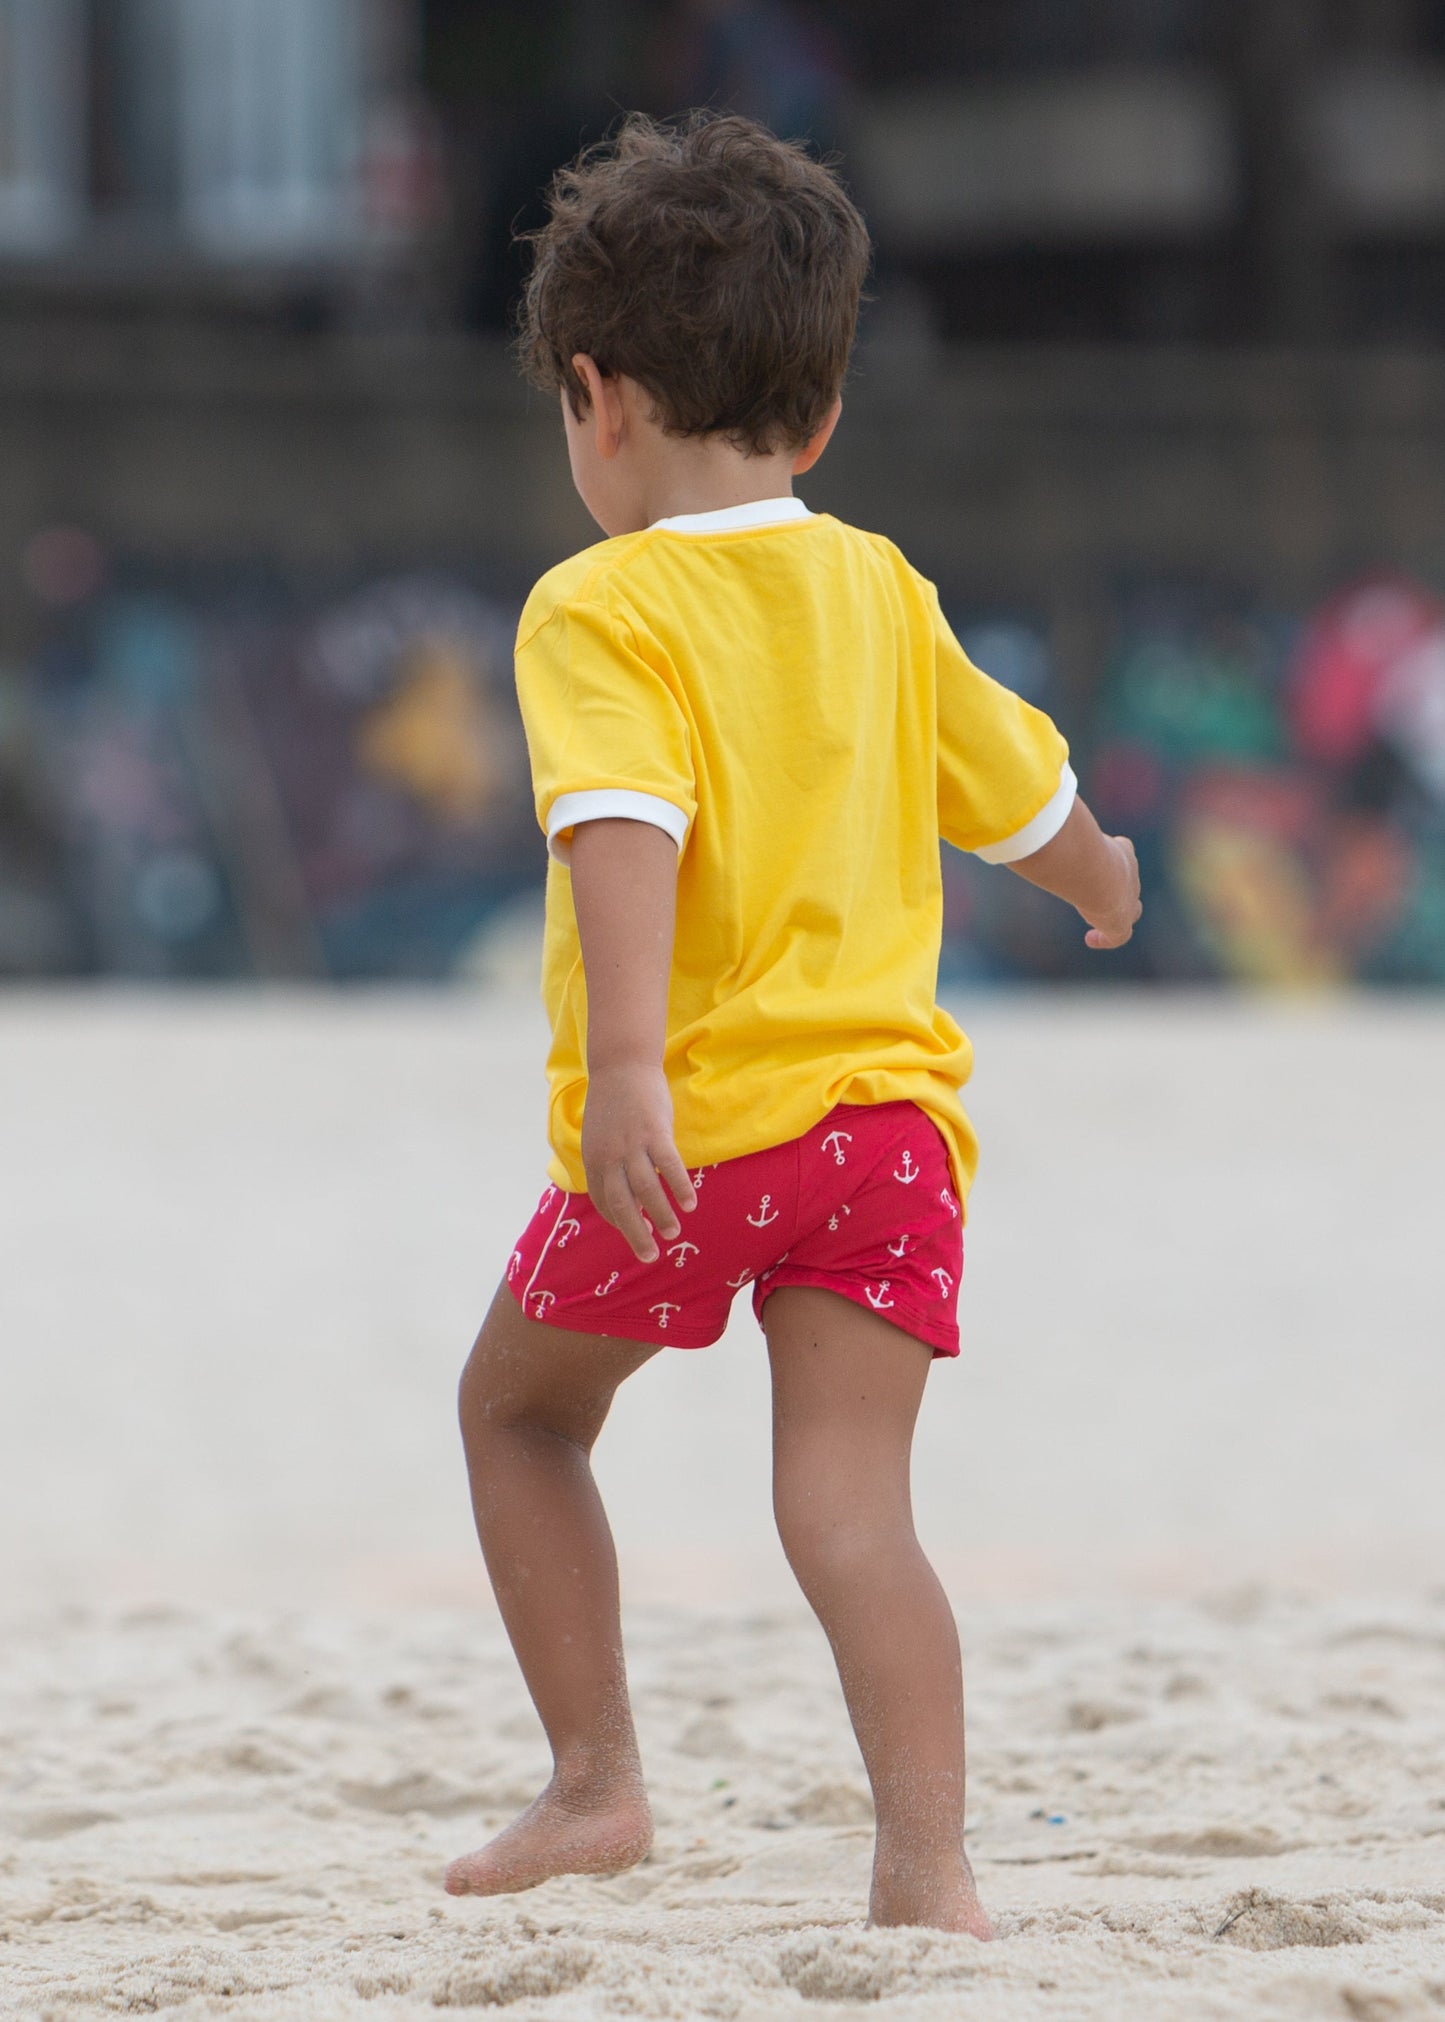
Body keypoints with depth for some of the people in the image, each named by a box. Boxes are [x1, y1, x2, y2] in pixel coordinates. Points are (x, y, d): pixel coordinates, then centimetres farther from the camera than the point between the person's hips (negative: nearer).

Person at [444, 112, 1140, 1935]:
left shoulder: (599, 610, -6)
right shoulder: (881, 592, 11)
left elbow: (625, 826, -23)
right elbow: (1018, 790, 25)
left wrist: (623, 1064, -33)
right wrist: (1101, 880, 47)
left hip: (692, 1123, -4)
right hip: (885, 1100, 4)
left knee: (516, 1408, 20)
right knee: (847, 1499, -2)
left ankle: (594, 1783, 20)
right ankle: (927, 1870, -16)